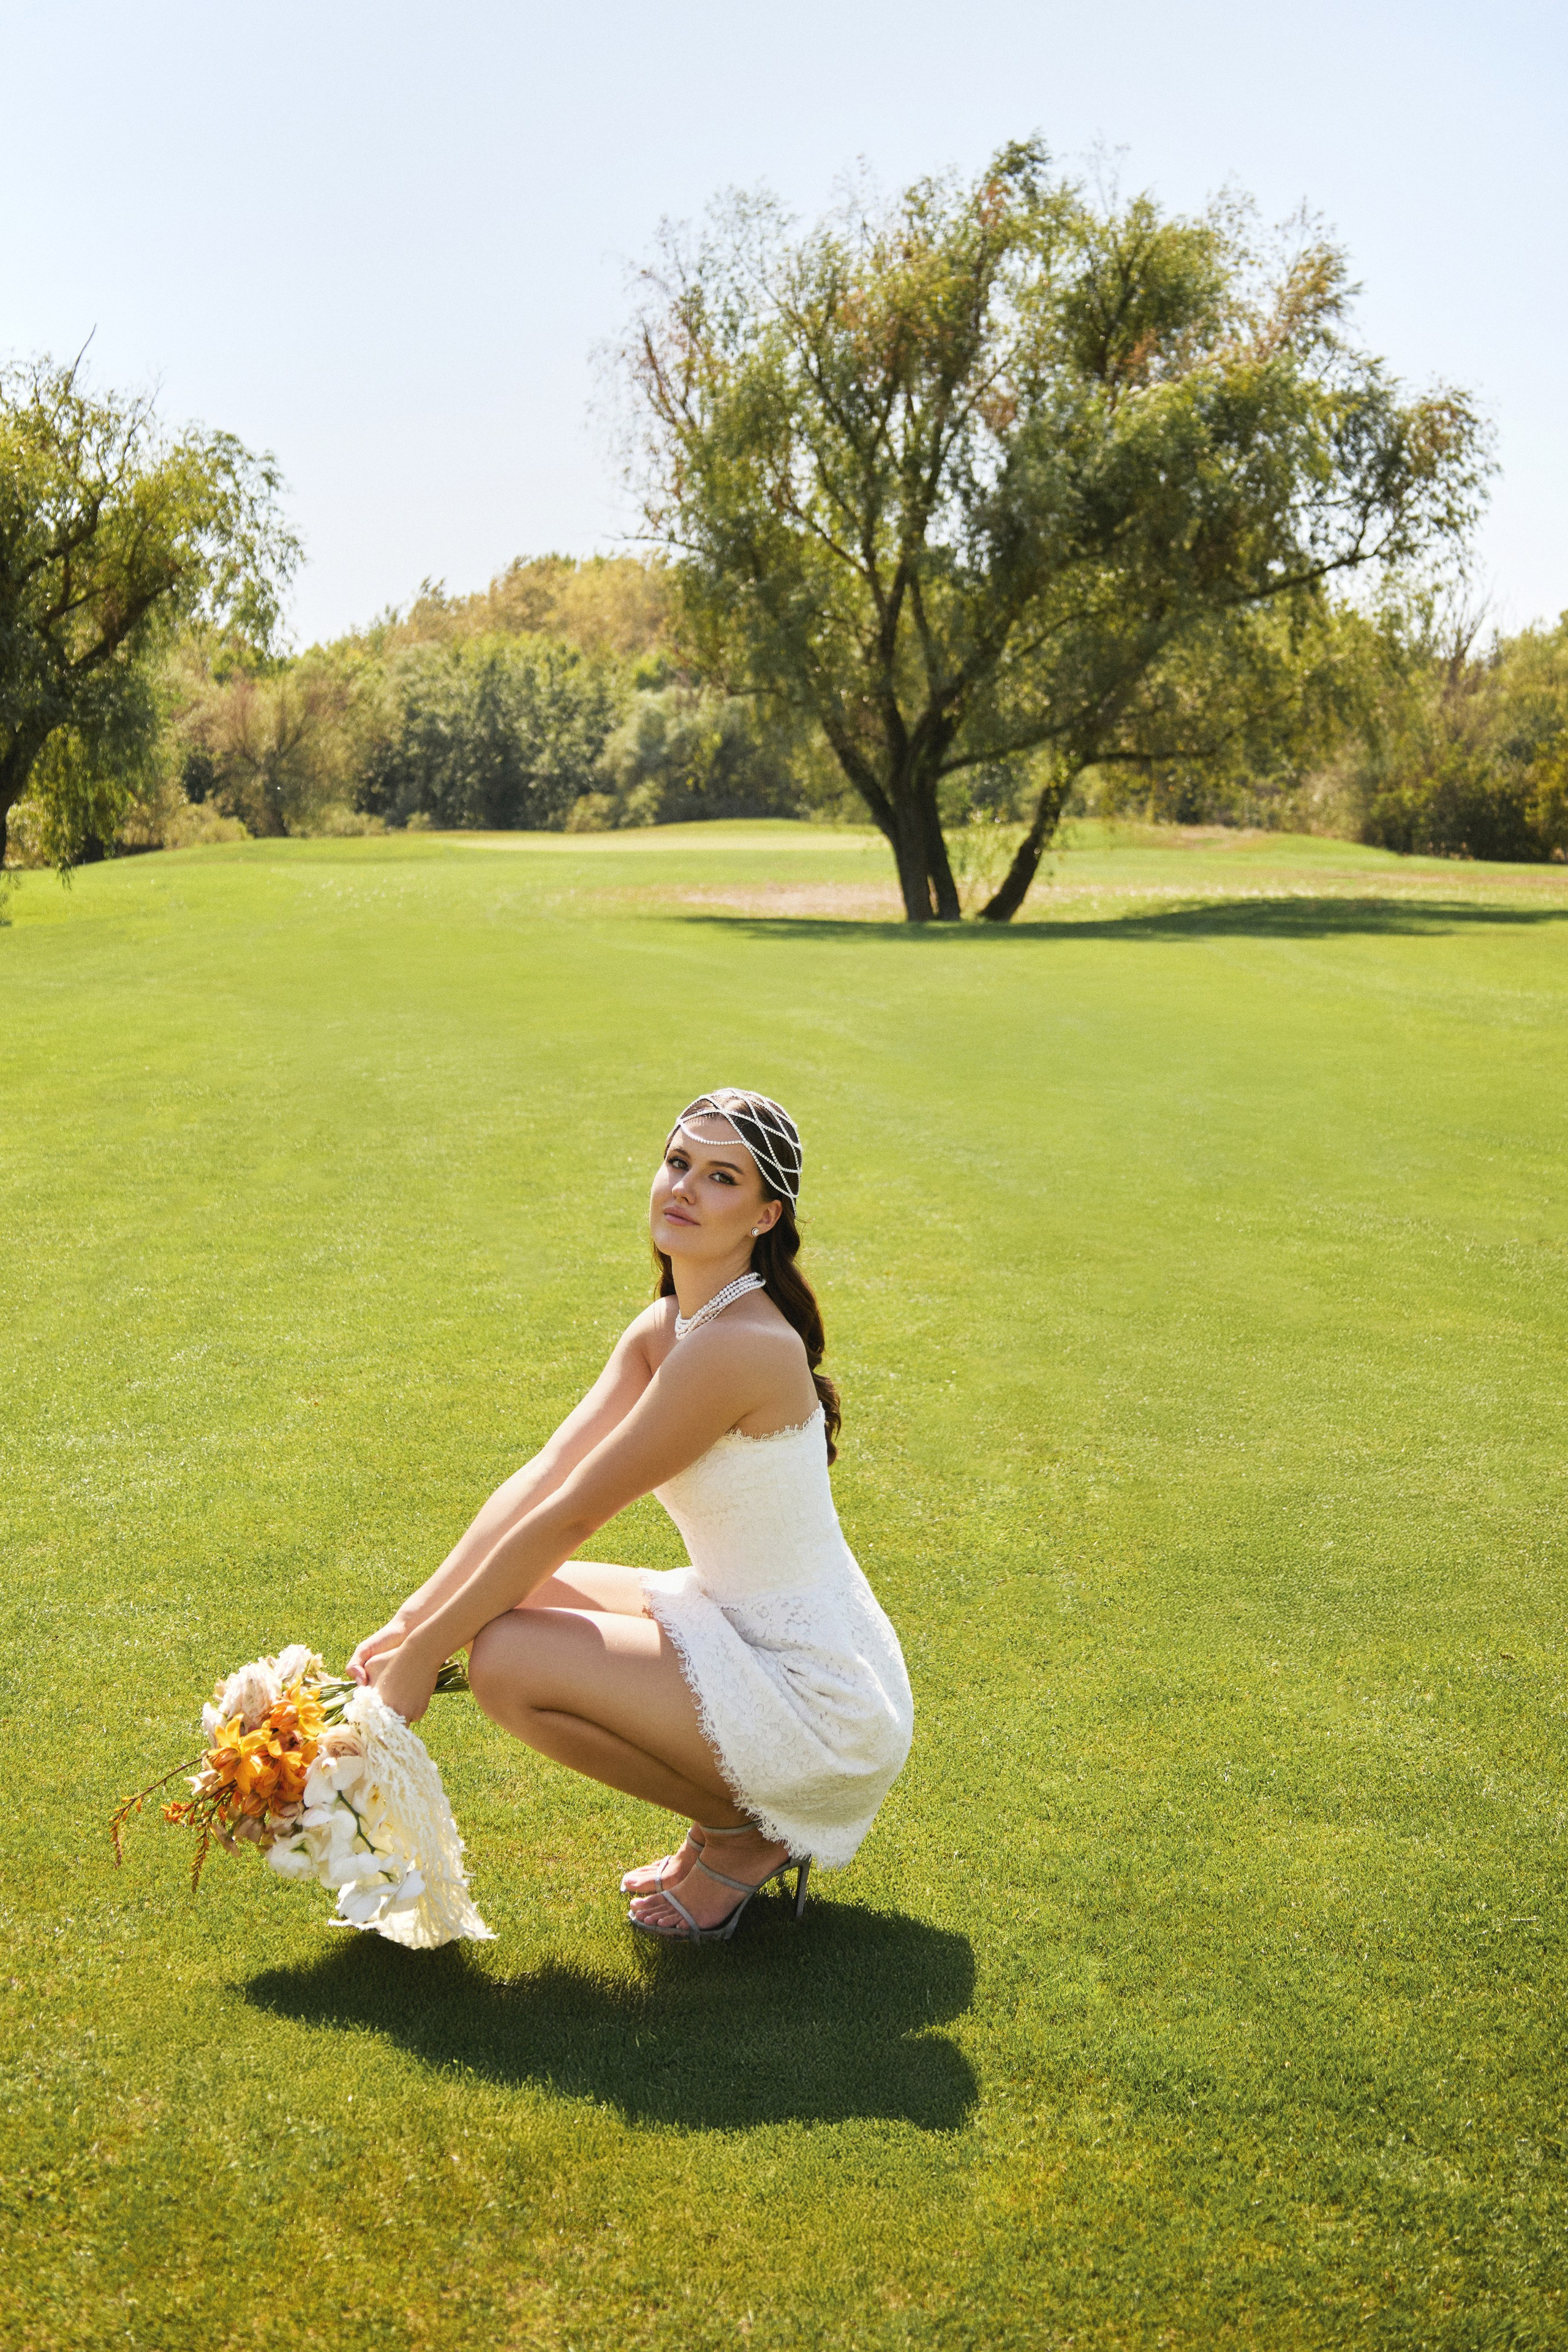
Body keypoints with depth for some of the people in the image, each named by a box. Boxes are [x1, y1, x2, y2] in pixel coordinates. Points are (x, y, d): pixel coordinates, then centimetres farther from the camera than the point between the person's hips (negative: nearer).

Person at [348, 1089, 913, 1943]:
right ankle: (739, 1807, 14)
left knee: (502, 1660, -19)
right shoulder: (665, 1327, 5)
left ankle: (741, 1835, 1)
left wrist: (424, 1656, -13)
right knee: (513, 1598, 9)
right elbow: (539, 1480, 4)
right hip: (746, 1627, 9)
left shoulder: (737, 1346, -24)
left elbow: (565, 1518, -21)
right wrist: (412, 1620, -3)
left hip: (819, 1702, -9)